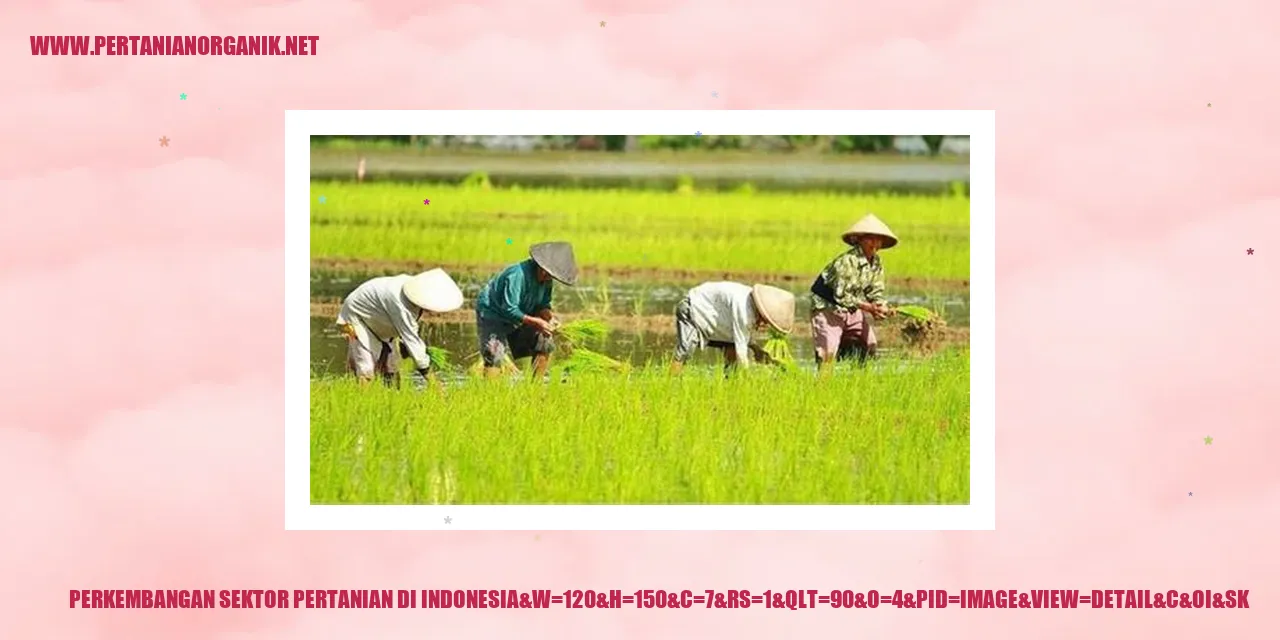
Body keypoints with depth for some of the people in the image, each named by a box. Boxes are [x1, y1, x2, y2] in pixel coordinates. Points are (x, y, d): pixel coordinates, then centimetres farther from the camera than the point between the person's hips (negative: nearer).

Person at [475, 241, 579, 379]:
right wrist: (535, 322, -35)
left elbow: (542, 305, 5)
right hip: (492, 317, -8)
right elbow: (509, 309, -32)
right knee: (496, 359, -24)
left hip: (515, 322, 8)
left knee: (545, 343, 1)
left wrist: (548, 315, -19)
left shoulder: (545, 280, -4)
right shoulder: (518, 275, -31)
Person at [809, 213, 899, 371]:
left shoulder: (876, 263, -1)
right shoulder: (846, 261, -27)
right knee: (828, 354, -17)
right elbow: (841, 295, -28)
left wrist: (882, 307, -20)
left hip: (852, 311, 8)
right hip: (828, 308, -8)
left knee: (869, 346, 5)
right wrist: (868, 307, -31)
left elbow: (875, 292, 3)